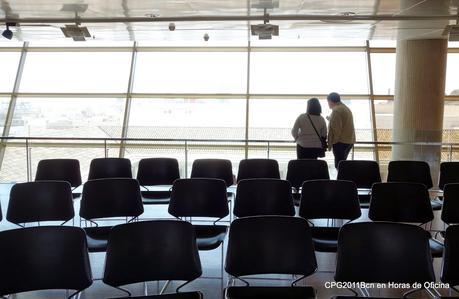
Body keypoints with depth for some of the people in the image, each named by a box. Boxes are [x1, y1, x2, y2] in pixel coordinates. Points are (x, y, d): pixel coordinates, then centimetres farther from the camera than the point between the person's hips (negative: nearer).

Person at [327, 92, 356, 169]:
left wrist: (332, 142, -14)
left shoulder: (336, 110, -13)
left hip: (341, 141, -10)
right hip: (349, 140, 10)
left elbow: (336, 128, -19)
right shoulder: (346, 108, 18)